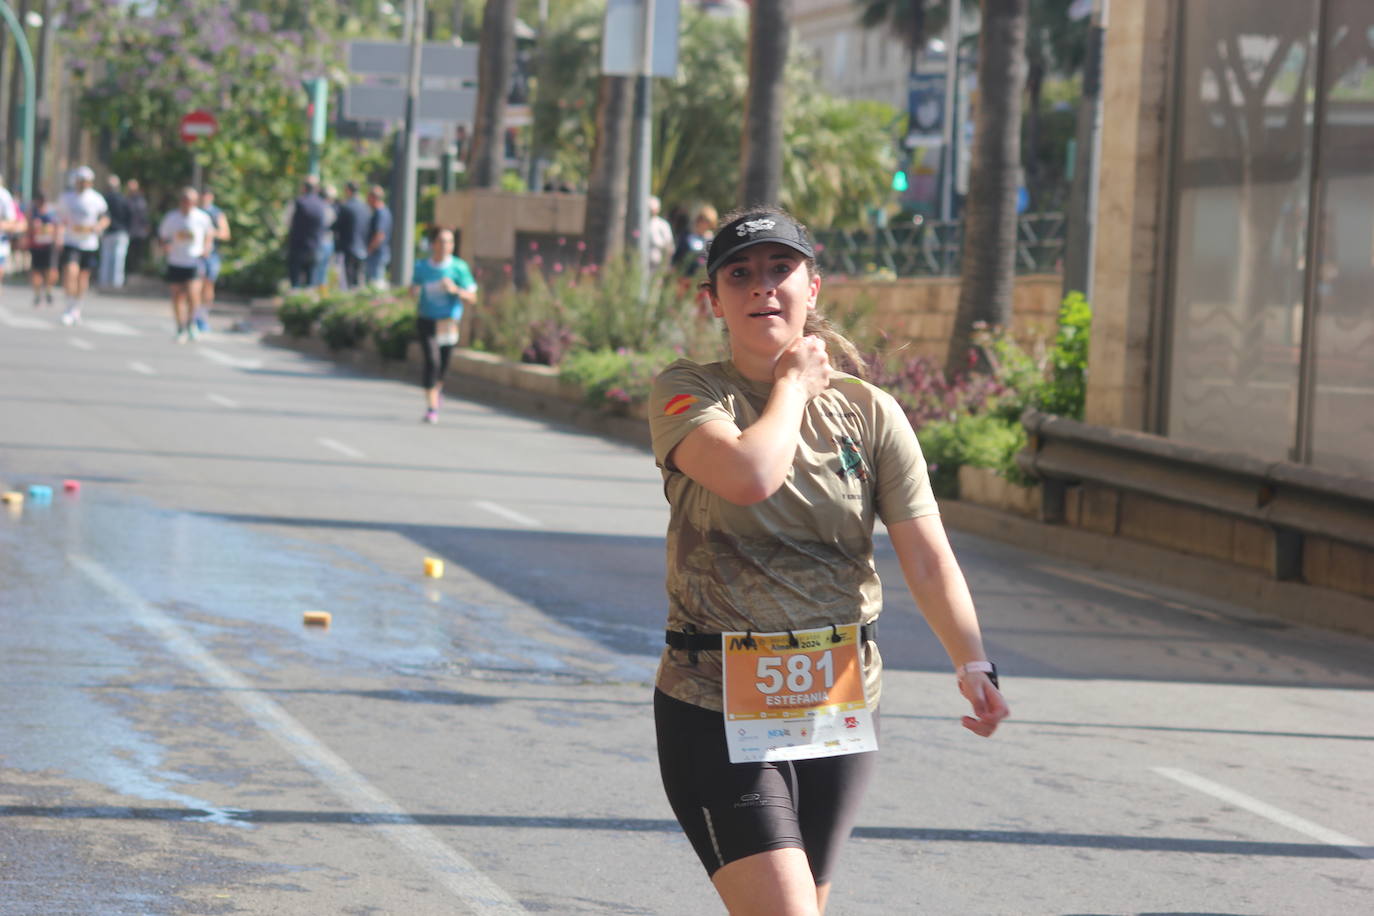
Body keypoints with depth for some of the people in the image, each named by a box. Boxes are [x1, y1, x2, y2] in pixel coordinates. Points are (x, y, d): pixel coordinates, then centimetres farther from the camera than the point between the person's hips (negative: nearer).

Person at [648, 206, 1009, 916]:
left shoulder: (869, 412, 3)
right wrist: (793, 384, -8)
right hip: (719, 713, -4)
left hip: (839, 708, 4)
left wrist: (972, 665, -20)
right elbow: (751, 475, -26)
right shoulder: (686, 394, -4)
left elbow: (927, 557, -5)